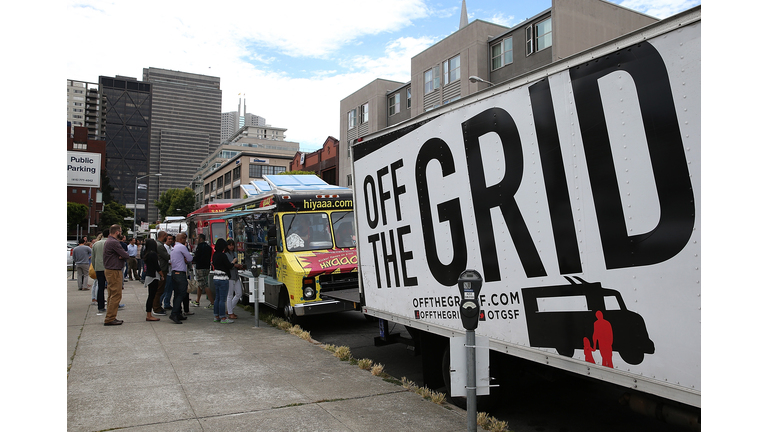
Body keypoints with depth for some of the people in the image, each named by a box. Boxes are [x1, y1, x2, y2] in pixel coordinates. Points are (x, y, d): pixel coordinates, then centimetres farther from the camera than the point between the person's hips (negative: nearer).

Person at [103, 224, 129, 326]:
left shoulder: (108, 241, 16)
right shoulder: (114, 242, -18)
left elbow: (123, 254, 12)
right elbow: (126, 255, -19)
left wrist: (121, 256, -9)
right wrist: (125, 255, 2)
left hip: (109, 270, 11)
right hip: (114, 271, -11)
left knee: (112, 295, 15)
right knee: (116, 295, -8)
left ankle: (110, 317, 21)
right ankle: (110, 319, -6)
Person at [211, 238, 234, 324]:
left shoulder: (215, 254, 9)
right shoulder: (222, 255, -17)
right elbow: (229, 266, -15)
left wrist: (233, 265, 17)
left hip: (216, 278, 9)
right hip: (223, 279, -9)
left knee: (217, 298, 15)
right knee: (223, 299, -3)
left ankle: (216, 316, 21)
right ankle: (223, 318, 1)